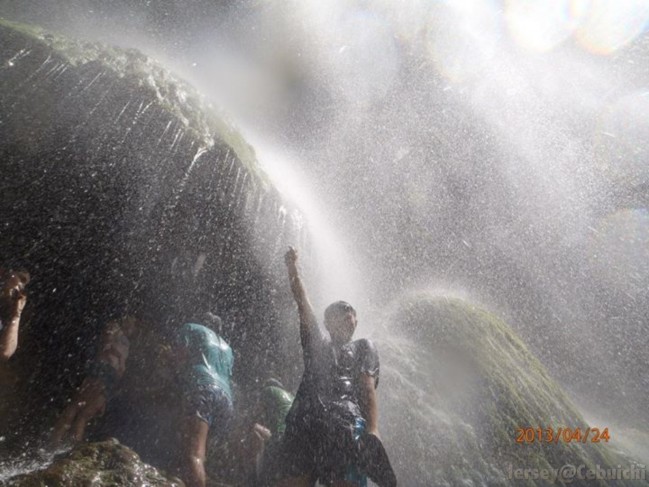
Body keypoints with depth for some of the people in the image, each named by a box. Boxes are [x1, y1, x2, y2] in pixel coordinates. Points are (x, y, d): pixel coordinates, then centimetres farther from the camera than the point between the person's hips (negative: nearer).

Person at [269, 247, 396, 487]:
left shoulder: (364, 347, 23)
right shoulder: (317, 342, 28)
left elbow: (368, 388, 9)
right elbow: (303, 305, 16)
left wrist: (372, 430, -6)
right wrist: (293, 269, 6)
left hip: (347, 425, -2)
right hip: (305, 422, 2)